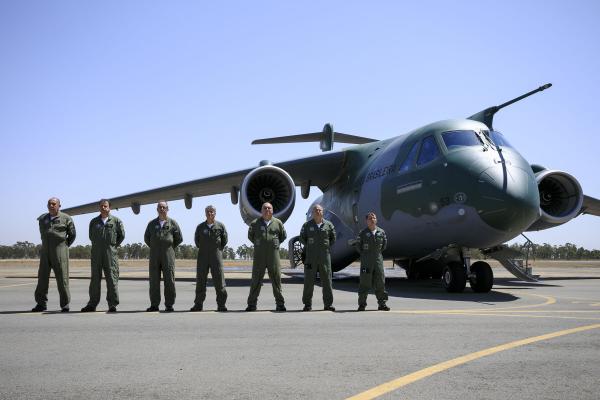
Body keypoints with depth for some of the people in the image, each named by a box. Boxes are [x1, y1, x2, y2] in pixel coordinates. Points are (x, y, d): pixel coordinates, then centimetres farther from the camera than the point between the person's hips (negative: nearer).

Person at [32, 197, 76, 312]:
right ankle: (41, 303, 9)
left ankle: (65, 305, 2)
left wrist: (65, 246, 2)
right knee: (42, 277, 2)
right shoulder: (42, 219, 13)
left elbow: (72, 235, 6)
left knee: (62, 278, -3)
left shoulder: (66, 218, -1)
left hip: (59, 251, -4)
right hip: (45, 251, 4)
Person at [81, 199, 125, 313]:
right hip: (96, 254, 3)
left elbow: (122, 235, 8)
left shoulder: (116, 221, 3)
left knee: (112, 279, -3)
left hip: (110, 254, -3)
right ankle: (92, 304, 9)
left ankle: (112, 304, 1)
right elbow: (91, 236, 20)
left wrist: (114, 246, 5)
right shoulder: (94, 221, 12)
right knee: (95, 278, 5)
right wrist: (97, 246, 11)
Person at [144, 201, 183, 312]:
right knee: (154, 280, 1)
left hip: (168, 255, -2)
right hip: (154, 256, 2)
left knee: (169, 280, -3)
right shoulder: (152, 223, 13)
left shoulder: (172, 223, 6)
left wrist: (170, 247, 7)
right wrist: (153, 247, 13)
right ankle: (154, 305, 7)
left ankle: (169, 305, 2)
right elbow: (146, 238, 21)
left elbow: (179, 238, 8)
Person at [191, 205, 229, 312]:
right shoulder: (200, 227, 6)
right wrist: (201, 248, 13)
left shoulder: (220, 226, 2)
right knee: (200, 280, 3)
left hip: (216, 255, -2)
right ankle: (198, 304, 9)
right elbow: (196, 239, 18)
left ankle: (221, 305, 1)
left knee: (219, 279, -4)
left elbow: (224, 240, 9)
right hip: (203, 256, 2)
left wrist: (219, 249, 7)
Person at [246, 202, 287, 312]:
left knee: (276, 279, 2)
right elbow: (250, 236, 18)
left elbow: (283, 236, 17)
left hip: (273, 254, 0)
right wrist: (258, 244, 11)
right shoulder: (255, 223, 5)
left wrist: (275, 243, 10)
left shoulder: (277, 223, 6)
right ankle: (252, 304, 8)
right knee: (256, 280, 1)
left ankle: (280, 304, 9)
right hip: (259, 255, 0)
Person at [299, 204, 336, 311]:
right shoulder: (307, 225, 5)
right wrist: (309, 247, 6)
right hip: (310, 257, -1)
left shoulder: (328, 225, 7)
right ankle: (307, 304, 6)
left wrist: (327, 246, 8)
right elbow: (302, 238, 12)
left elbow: (333, 238, 16)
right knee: (309, 280, 0)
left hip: (324, 256, 1)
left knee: (326, 280, 2)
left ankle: (328, 304, 9)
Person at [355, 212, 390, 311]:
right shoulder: (363, 232, -4)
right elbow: (358, 243, 4)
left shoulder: (381, 232, 6)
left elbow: (385, 243, 20)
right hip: (366, 261, -3)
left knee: (380, 281, 4)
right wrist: (363, 253, 4)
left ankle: (382, 303, 11)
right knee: (365, 282, -2)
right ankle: (362, 304, 5)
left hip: (378, 259, 3)